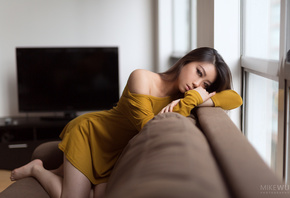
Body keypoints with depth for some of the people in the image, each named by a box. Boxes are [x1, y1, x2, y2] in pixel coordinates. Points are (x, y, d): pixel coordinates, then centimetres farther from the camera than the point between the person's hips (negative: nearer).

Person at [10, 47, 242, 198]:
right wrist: (192, 100, -31)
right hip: (89, 132, -6)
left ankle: (63, 171, 21)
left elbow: (236, 98, -18)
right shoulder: (141, 78, -26)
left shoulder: (186, 95, -11)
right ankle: (37, 169, 18)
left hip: (112, 152, 6)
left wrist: (200, 100, -36)